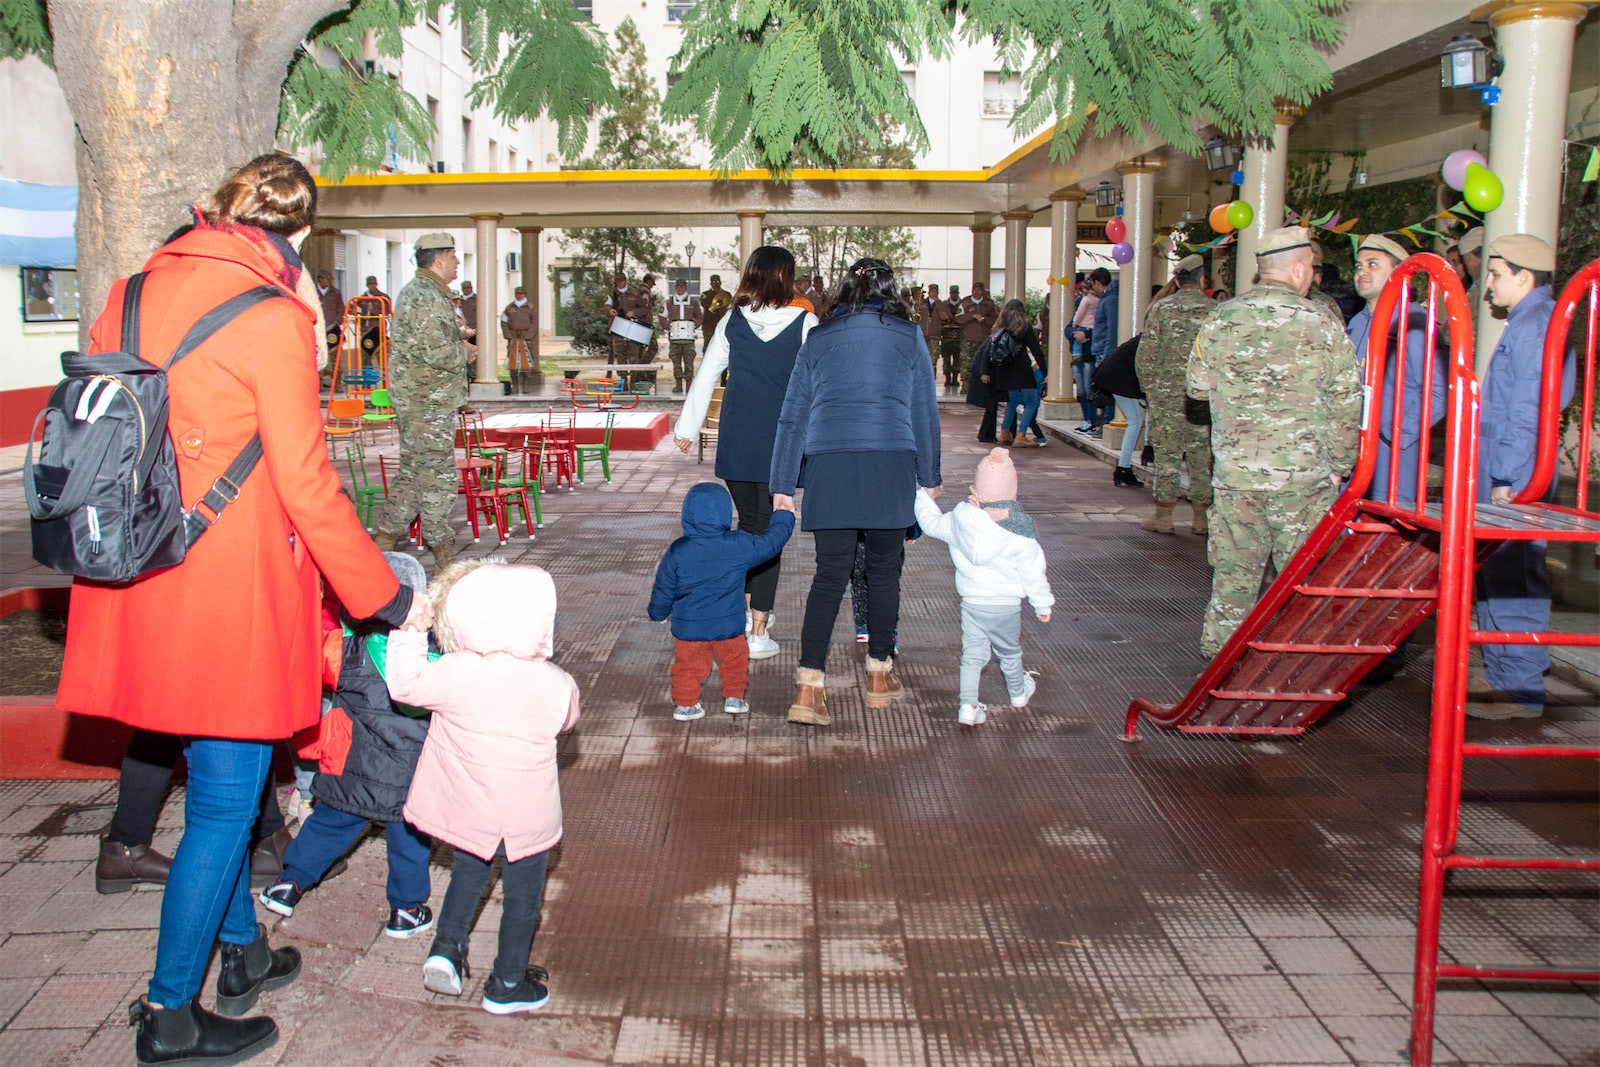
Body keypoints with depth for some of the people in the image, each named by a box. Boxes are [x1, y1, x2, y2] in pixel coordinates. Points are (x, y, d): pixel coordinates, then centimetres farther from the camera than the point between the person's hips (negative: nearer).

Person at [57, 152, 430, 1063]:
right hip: (231, 589, -8)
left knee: (222, 786, 23)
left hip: (142, 587, 8)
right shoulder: (274, 320, -14)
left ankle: (242, 953, 39)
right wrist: (388, 598, -6)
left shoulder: (133, 295, 7)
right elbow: (308, 487, -15)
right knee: (225, 802, 6)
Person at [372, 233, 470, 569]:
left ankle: (385, 536, 21)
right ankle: (442, 552, 2)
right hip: (428, 402, -11)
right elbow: (438, 352, -25)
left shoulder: (414, 291, 17)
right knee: (437, 477, -4)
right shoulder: (428, 297, -17)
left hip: (413, 398, 11)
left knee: (411, 469, 16)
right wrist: (462, 351, -5)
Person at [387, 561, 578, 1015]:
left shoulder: (456, 673, -22)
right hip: (526, 817, -2)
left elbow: (405, 685, -11)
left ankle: (447, 945, 21)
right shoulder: (557, 685, -19)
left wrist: (409, 632, -7)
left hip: (467, 807, 2)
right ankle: (507, 984, 31)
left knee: (470, 868, 32)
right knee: (522, 895, 17)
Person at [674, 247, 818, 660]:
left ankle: (746, 612, 26)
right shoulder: (804, 324, -6)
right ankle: (759, 634, 2)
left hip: (736, 442, 3)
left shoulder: (732, 322, 2)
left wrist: (686, 428, 16)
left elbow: (705, 377, 7)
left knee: (748, 522, 20)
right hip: (782, 443, -3)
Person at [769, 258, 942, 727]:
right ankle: (879, 674, 22)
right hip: (890, 463, -1)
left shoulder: (818, 338, 14)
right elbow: (925, 412, 11)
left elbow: (793, 414, 12)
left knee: (829, 574, 2)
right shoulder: (908, 336, 11)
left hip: (828, 464, 1)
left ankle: (808, 687, -7)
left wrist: (783, 485, 14)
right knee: (884, 570, 12)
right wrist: (929, 477, 18)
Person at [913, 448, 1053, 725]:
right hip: (1006, 605, -2)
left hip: (971, 601, 2)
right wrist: (1042, 604, 1)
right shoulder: (1019, 530, -18)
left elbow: (932, 523, 10)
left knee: (972, 653, 11)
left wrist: (922, 496, 25)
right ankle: (1018, 692, 41)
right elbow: (1033, 571, -11)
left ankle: (968, 706, 5)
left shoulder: (960, 518, -9)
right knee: (1009, 652, 19)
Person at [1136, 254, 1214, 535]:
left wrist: (1150, 390, 9)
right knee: (1202, 457, 7)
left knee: (1166, 454, 5)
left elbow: (1144, 356, -2)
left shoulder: (1160, 309, -1)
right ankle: (1201, 518, 12)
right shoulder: (1216, 311, -1)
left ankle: (1163, 515, 9)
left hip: (1166, 393, 0)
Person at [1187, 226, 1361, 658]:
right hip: (1304, 477, -3)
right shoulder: (1321, 325, -7)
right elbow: (1346, 407, -5)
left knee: (1233, 573, 13)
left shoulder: (1221, 320, -1)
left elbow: (1197, 385, 9)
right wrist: (1338, 467, 6)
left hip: (1234, 472, 3)